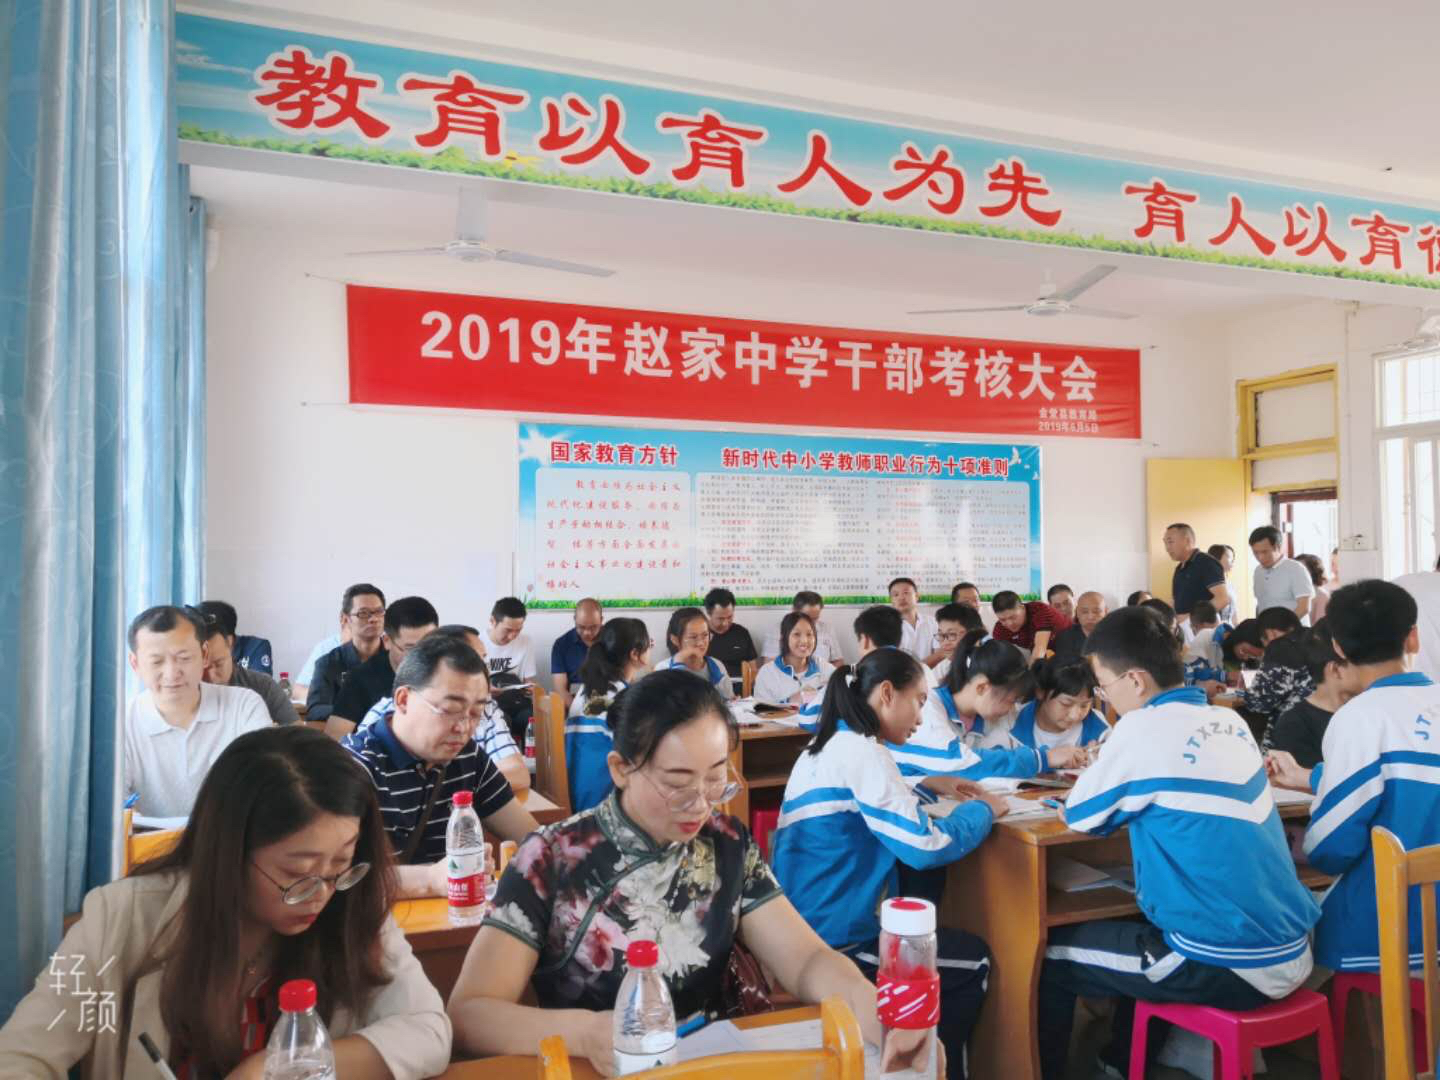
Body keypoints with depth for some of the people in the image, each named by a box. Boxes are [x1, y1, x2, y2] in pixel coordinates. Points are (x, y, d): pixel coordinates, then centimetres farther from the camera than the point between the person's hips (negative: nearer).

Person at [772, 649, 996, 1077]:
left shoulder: (832, 744, 9)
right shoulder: (861, 751, -20)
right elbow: (925, 846, -22)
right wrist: (983, 809, -6)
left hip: (809, 929, 9)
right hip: (831, 945, -9)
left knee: (957, 946, 23)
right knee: (974, 963, 8)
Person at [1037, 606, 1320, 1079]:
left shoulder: (1143, 729, -16)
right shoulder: (1229, 721, 5)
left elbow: (1079, 816, -3)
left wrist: (1105, 772, 14)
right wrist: (1115, 770, 15)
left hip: (1232, 968, -8)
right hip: (1290, 950, 8)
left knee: (1054, 954, 8)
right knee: (1133, 925, 32)